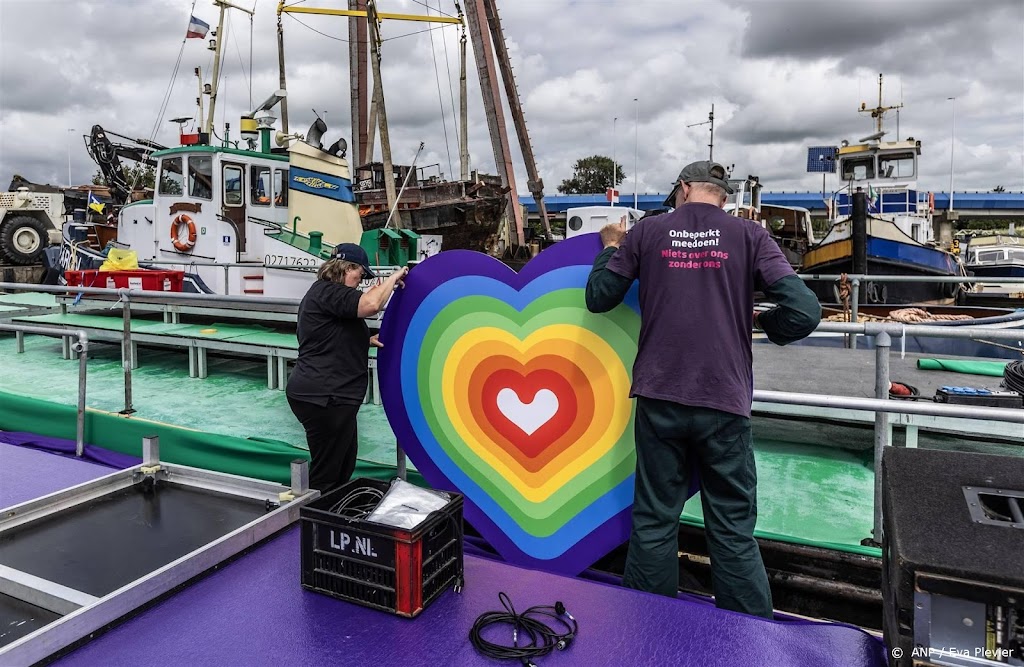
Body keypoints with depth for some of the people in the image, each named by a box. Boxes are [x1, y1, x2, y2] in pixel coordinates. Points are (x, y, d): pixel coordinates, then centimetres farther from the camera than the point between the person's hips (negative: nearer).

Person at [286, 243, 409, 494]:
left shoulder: (324, 293, 21)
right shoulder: (328, 292, -13)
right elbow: (371, 304, -29)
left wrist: (367, 341, 13)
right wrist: (393, 278, -12)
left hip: (329, 395, 11)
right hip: (323, 398, -11)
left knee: (344, 467, 18)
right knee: (325, 474, -2)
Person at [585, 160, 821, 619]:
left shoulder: (647, 232, 4)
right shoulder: (748, 236, 1)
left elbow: (598, 298, 9)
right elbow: (804, 310, -8)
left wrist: (610, 247, 25)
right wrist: (763, 324, 13)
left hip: (659, 399, 1)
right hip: (724, 403, 0)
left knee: (653, 522, 12)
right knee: (734, 532, 9)